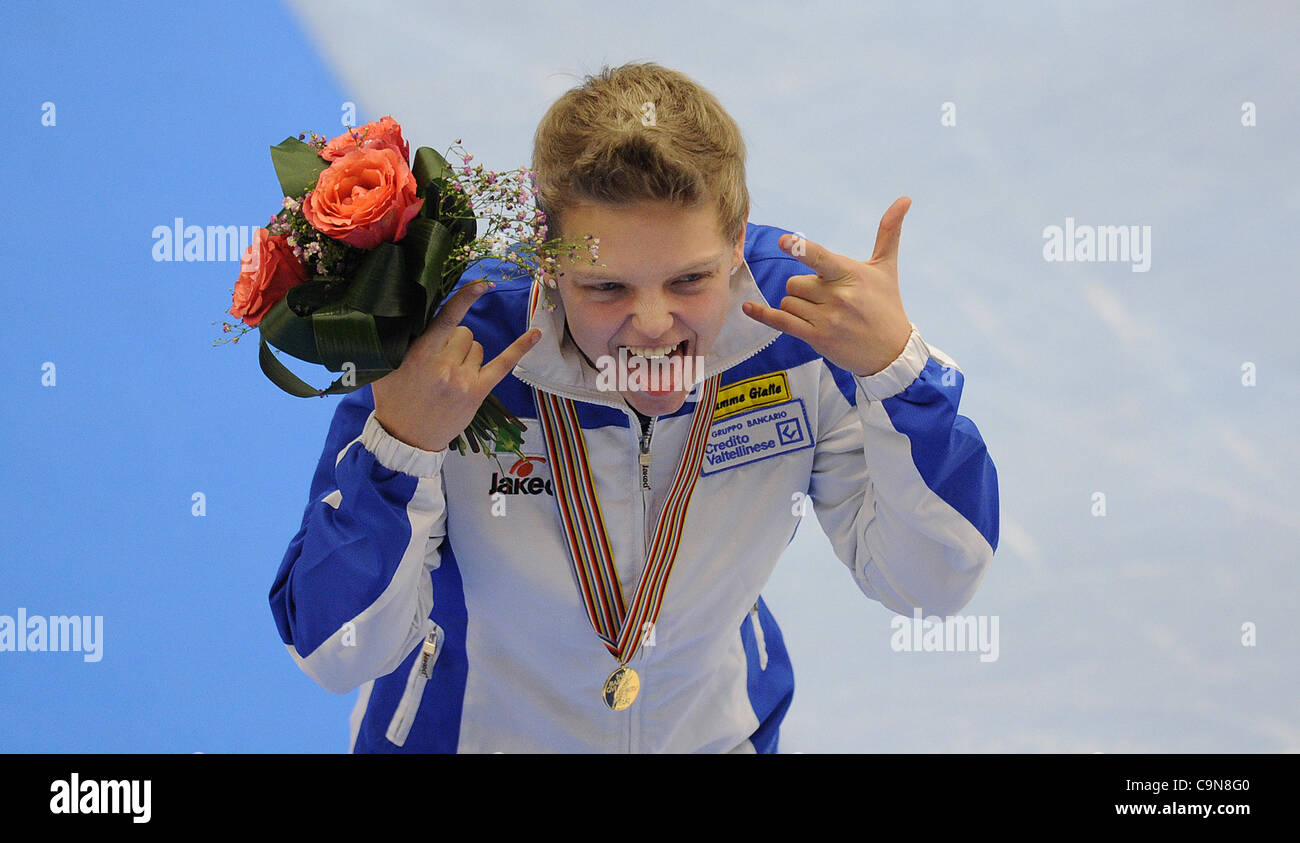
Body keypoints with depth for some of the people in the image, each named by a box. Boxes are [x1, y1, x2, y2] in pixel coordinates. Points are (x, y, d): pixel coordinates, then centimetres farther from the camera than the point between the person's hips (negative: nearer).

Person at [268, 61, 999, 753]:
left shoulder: (806, 318, -23)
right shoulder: (456, 346, -30)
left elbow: (934, 583, -19)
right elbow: (335, 654, -26)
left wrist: (896, 368, -33)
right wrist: (397, 445, -42)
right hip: (471, 733, -2)